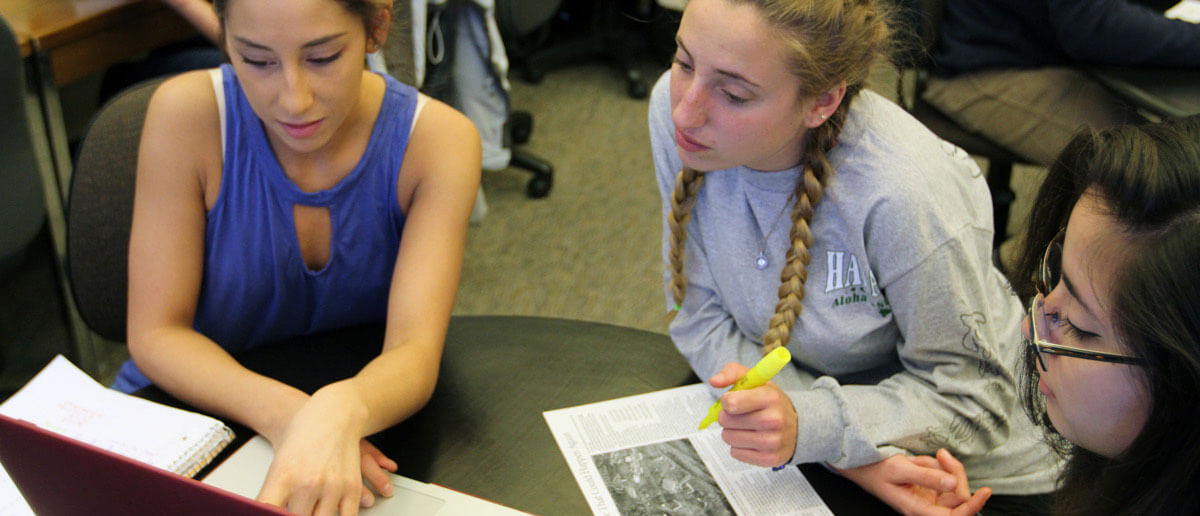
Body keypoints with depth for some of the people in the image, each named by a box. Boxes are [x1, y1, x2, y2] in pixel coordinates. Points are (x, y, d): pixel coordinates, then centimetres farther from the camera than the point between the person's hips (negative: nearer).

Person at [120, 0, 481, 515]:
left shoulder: (439, 139, -18)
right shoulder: (188, 114, -19)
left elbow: (415, 351, -25)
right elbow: (155, 334, -16)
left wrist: (340, 413, -48)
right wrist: (283, 413, -35)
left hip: (364, 412, 2)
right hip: (195, 405, -2)